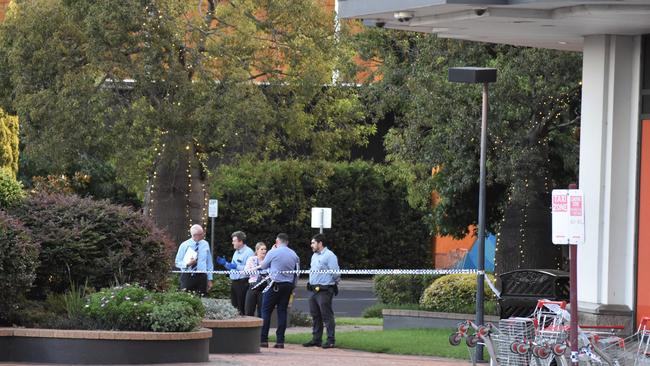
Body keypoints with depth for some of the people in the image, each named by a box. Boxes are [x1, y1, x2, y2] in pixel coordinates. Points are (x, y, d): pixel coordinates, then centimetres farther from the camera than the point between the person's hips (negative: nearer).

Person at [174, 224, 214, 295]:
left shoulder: (205, 245, 7)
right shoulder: (184, 245, 0)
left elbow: (209, 263, 12)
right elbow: (178, 263, 2)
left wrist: (210, 279, 7)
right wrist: (187, 264, -19)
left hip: (201, 277, 2)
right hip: (187, 276, -2)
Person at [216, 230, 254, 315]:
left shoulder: (248, 252, -12)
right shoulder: (236, 252, 18)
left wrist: (236, 266, -24)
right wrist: (225, 263, 12)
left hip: (242, 283, -9)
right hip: (234, 282, 9)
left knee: (242, 308, -6)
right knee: (234, 306, 11)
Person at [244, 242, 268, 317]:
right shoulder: (251, 259, 7)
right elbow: (246, 271, -2)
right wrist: (258, 267, -12)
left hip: (263, 288, -1)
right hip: (252, 287, 1)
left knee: (261, 313, 1)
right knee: (249, 312, 1)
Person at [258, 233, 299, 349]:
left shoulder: (273, 253, -7)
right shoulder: (294, 255, 8)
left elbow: (263, 266, 8)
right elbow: (297, 273, 13)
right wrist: (293, 288, 22)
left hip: (275, 285, -5)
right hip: (288, 286, 5)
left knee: (266, 310, 0)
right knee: (282, 311, 7)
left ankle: (263, 340, -5)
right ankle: (280, 340, 3)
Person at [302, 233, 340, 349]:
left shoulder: (329, 256, -11)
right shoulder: (314, 256, 19)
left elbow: (335, 273, -14)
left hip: (324, 290, -9)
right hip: (314, 290, 9)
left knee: (327, 316, -7)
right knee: (315, 316, 12)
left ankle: (331, 340, -4)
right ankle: (316, 339, 19)